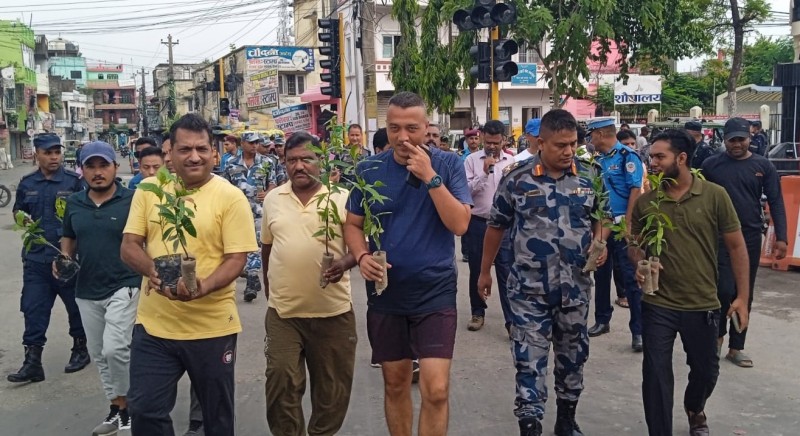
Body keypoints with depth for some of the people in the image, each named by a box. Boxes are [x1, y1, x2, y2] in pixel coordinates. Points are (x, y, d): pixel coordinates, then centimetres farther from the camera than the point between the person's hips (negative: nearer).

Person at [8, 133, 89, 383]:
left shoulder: (73, 181, -5)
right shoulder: (27, 184, 8)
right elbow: (17, 211, 19)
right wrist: (22, 218, -3)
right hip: (36, 259, 4)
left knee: (76, 306, 11)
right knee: (33, 310, 3)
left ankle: (80, 349, 29)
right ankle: (32, 362, 10)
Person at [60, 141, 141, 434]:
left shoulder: (132, 200, -9)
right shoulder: (73, 203, 6)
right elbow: (69, 239, 20)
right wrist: (64, 258, -1)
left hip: (124, 287, -6)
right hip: (87, 291, 6)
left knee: (115, 349, -16)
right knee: (99, 355, 13)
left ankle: (123, 404, 8)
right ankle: (117, 409, 29)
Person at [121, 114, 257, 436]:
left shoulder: (231, 197, -8)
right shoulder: (148, 190, 2)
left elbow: (236, 259, -11)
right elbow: (128, 246, 3)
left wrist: (202, 287, -30)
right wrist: (152, 270, -19)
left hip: (212, 328, -2)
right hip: (153, 325, 2)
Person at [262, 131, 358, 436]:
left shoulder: (342, 198, -5)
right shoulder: (272, 199, 5)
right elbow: (267, 248, 15)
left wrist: (345, 263, -23)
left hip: (333, 311, -1)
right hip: (282, 311, 2)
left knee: (332, 386, 12)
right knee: (281, 383, 2)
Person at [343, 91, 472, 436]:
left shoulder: (448, 164, -5)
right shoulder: (369, 170, 0)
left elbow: (460, 224, -13)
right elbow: (352, 224, 6)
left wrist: (430, 177, -20)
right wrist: (362, 256, -13)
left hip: (435, 293, -2)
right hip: (385, 294, 2)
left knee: (436, 390, -7)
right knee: (395, 383, 15)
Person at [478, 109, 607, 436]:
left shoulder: (589, 176, 0)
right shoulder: (517, 177, -7)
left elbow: (602, 216, 13)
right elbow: (497, 225, 3)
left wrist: (600, 241, -9)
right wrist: (485, 271, 8)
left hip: (575, 286, 3)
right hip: (529, 288, -3)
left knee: (573, 355, 17)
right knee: (530, 361, 0)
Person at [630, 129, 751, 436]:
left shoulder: (714, 195, -8)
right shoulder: (644, 202, -3)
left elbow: (736, 246, -1)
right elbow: (634, 244, 10)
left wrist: (742, 296, -3)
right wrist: (639, 264, -13)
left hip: (703, 305, 0)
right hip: (657, 305, 0)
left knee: (706, 370, 19)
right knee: (656, 376, 1)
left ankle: (694, 410, 50)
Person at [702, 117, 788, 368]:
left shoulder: (763, 166, 1)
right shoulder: (711, 165, -2)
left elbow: (775, 202, 1)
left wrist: (781, 237, -6)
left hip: (750, 237, 2)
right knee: (724, 289, -9)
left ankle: (736, 347, 20)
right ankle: (718, 333, 19)